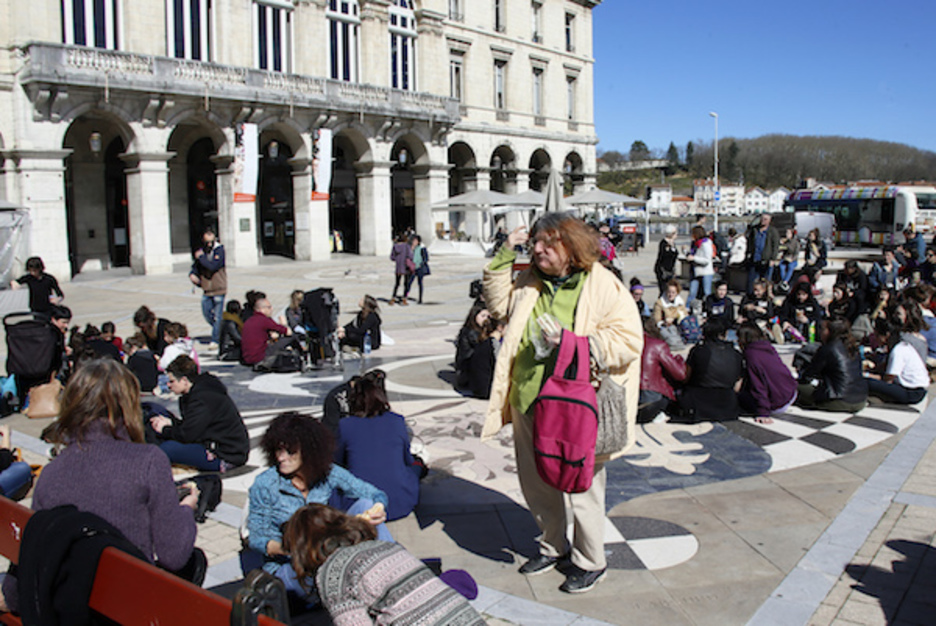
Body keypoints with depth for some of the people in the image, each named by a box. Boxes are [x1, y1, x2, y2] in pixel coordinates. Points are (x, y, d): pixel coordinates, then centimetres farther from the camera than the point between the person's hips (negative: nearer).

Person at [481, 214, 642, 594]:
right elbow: (497, 302, 20)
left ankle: (590, 561, 30)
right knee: (535, 482, 19)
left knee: (581, 485, 6)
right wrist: (506, 255, 7)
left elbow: (628, 341, -14)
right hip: (529, 402, 6)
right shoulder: (529, 283, 8)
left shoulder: (603, 286, -10)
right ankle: (553, 546, 43)